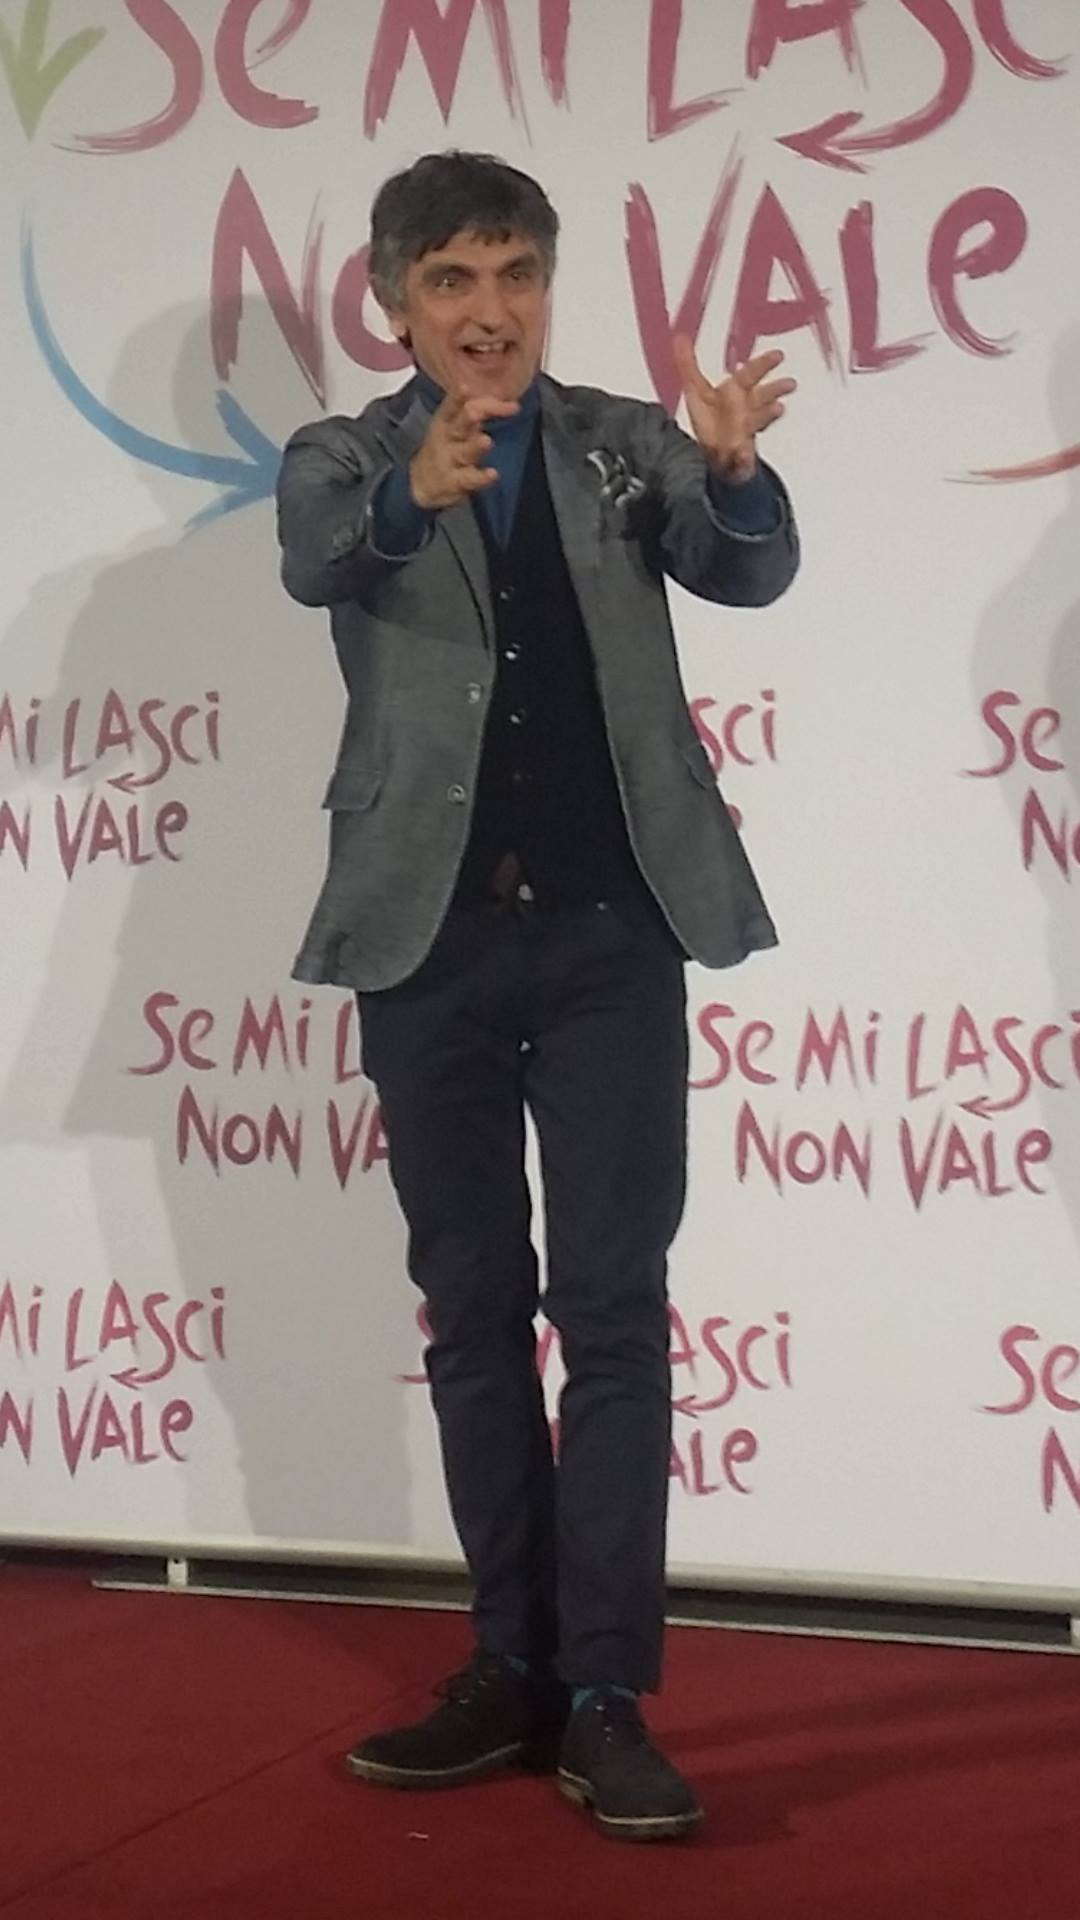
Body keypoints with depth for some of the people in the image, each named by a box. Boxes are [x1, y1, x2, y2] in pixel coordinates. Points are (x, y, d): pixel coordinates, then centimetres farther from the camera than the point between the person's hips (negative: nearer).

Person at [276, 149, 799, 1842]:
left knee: (614, 1311, -4)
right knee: (472, 1312, 8)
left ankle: (606, 1695, -2)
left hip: (608, 931, -1)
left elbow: (752, 572, -9)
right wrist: (412, 492, -40)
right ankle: (514, 1669, 17)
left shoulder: (626, 443, 7)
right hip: (430, 936, 1)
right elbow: (318, 562, -17)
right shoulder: (343, 457, 5)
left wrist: (734, 470, -32)